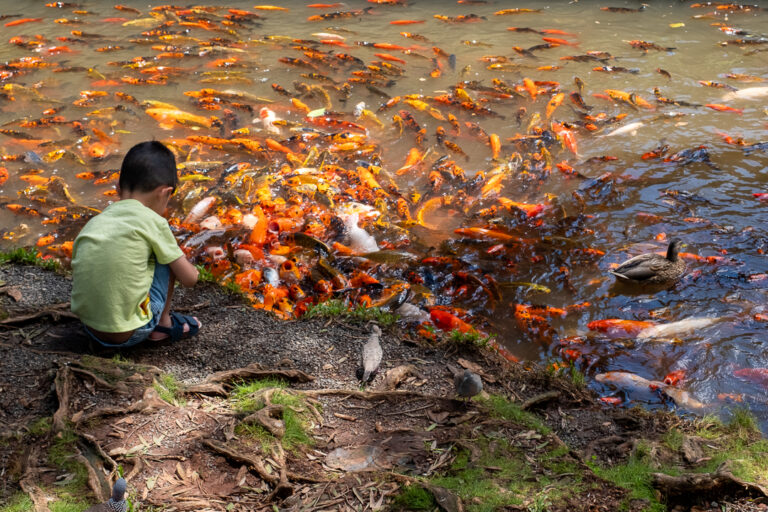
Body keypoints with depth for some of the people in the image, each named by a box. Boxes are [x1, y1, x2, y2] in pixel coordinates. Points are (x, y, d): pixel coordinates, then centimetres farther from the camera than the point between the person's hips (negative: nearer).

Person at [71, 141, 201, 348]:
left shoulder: (93, 222, 8)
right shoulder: (153, 222, -6)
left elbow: (77, 274, 16)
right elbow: (189, 279, -1)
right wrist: (191, 269, 25)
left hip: (90, 328, 6)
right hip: (130, 334, -6)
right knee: (167, 254, 9)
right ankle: (164, 324, 19)